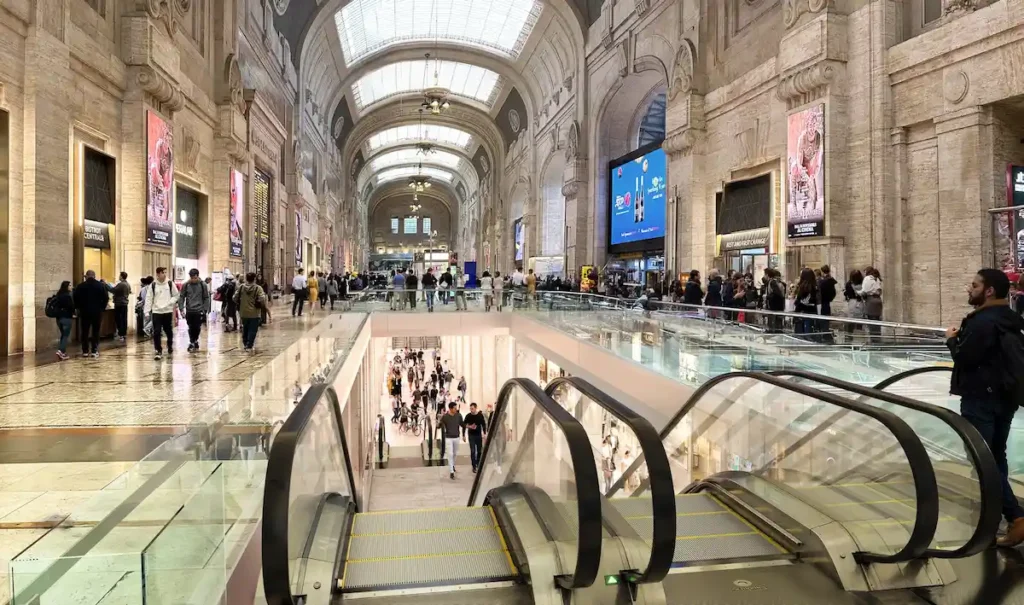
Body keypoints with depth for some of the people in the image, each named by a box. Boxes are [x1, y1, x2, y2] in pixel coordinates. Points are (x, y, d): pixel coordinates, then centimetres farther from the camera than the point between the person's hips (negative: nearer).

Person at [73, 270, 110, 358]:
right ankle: (94, 351, 1)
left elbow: (75, 298, -3)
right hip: (97, 312, 0)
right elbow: (106, 298, -3)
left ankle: (85, 351, 9)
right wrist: (102, 308, 7)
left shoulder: (81, 286, -2)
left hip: (84, 312, 0)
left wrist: (79, 307, 10)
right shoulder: (101, 285, -2)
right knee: (96, 332, 4)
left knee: (84, 332, 8)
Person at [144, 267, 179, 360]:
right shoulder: (153, 285, 1)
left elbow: (176, 295, 7)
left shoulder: (170, 284, 0)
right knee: (156, 333, -3)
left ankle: (170, 350, 26)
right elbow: (149, 299, 2)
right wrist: (147, 311, -3)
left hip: (168, 311, 0)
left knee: (169, 332, 9)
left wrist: (170, 302, -12)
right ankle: (159, 352, 5)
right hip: (156, 312, 0)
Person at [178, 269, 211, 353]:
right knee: (191, 328, 6)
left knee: (197, 328, -3)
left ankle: (194, 342, 14)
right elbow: (181, 297, 4)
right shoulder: (185, 285, 1)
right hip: (189, 311, 2)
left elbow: (206, 298, 2)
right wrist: (181, 308, -6)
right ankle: (193, 343, 20)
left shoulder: (203, 285, -2)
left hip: (199, 311, -2)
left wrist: (205, 309, -4)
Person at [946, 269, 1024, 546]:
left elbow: (964, 358, -18)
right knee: (996, 456, 18)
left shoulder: (983, 321, -19)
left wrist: (952, 339, 0)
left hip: (981, 399, -10)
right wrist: (963, 337, 10)